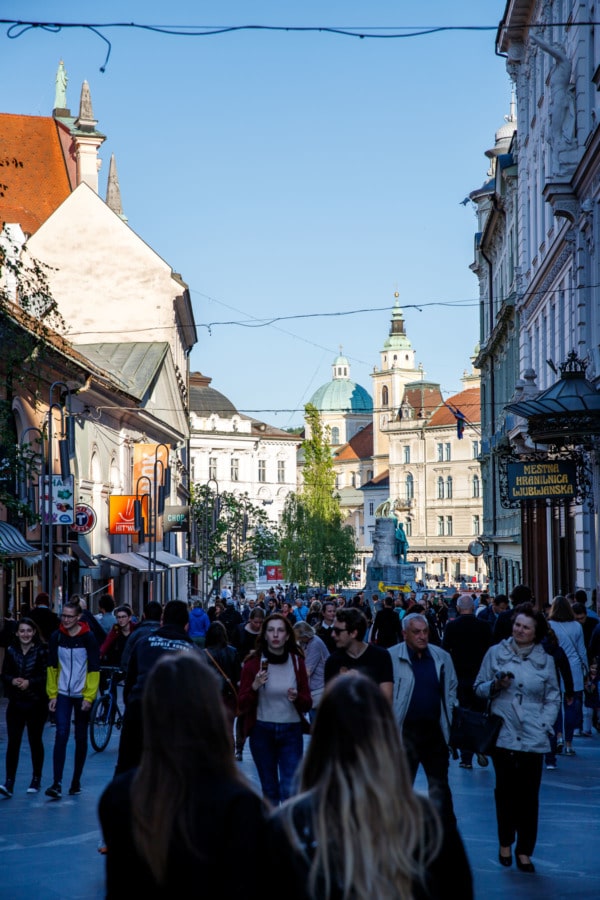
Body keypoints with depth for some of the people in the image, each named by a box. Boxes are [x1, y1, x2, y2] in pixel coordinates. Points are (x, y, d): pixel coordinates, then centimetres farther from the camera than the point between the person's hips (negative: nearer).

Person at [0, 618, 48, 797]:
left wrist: (30, 683, -21)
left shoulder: (42, 651, -6)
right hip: (15, 703, 2)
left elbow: (47, 675, -9)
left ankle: (36, 780, 24)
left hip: (37, 703, -2)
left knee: (35, 741, 9)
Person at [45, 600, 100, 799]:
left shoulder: (88, 638, -7)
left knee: (81, 738, 7)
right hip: (62, 694, 1)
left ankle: (76, 781, 18)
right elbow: (52, 667, 6)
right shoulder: (56, 637, 1)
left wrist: (89, 697, -13)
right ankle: (57, 783, -14)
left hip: (82, 695, -1)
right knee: (61, 735, -10)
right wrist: (52, 695, 0)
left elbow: (94, 669, -7)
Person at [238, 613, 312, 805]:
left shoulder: (297, 661, 1)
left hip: (291, 731, 0)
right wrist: (255, 687, -21)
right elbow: (243, 706, -4)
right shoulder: (253, 663, -3)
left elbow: (307, 704, 4)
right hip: (262, 731, 0)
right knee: (270, 790, 10)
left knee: (290, 789, -10)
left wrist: (297, 697, -17)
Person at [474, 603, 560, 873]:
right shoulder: (496, 653, 3)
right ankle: (505, 843, 22)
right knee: (505, 791, 6)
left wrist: (545, 725, -2)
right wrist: (496, 685, -13)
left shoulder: (545, 660, 6)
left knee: (529, 795, 1)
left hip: (533, 739, 0)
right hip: (503, 736, 0)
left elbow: (553, 699, 11)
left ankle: (524, 850, 10)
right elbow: (479, 688, 8)